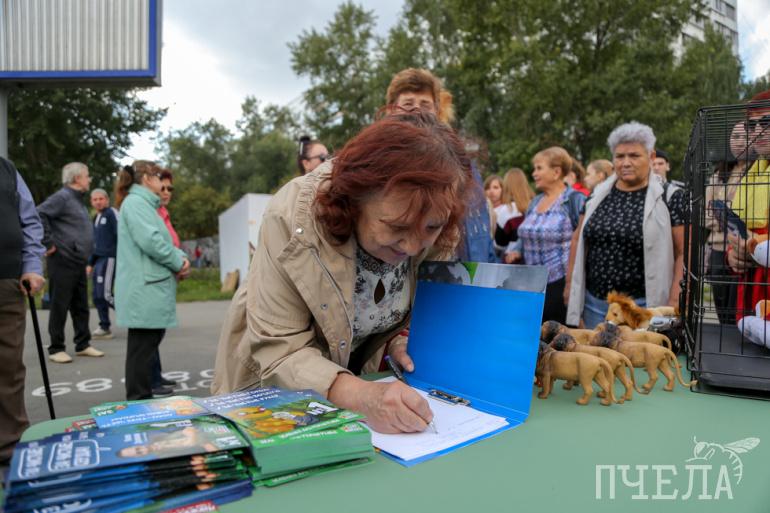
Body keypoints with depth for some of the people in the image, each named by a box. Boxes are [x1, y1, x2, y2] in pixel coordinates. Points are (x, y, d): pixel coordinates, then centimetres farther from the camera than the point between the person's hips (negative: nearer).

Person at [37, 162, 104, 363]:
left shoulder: (78, 199, 18)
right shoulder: (62, 197, -10)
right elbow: (39, 214, -23)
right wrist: (48, 243, -19)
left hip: (79, 261, 9)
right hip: (63, 261, -9)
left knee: (81, 306, 12)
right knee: (60, 306, -1)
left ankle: (83, 345, 20)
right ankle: (56, 348, 8)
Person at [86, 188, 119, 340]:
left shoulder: (112, 213, -6)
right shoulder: (96, 219, 19)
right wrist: (90, 263, 24)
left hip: (109, 258, -9)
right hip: (99, 260, 9)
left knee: (104, 294, -12)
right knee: (96, 295, 8)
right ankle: (104, 328, 15)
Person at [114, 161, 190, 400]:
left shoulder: (146, 205, 22)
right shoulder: (135, 203, -11)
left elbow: (164, 241, 22)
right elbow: (151, 241, -23)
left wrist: (181, 257, 2)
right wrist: (178, 263, -10)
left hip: (151, 289, 11)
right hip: (144, 290, -11)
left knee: (148, 343, 15)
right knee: (143, 346, -6)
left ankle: (143, 400, 24)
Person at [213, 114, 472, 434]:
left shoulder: (435, 230, -15)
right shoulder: (293, 220, -27)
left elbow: (417, 312, 1)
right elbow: (278, 352, -27)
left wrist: (400, 340, -18)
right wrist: (361, 396, -41)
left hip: (359, 374, 2)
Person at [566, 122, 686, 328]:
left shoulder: (669, 197, -5)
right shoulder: (598, 194, 8)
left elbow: (684, 253, -6)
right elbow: (578, 240, 14)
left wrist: (675, 301, -12)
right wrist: (570, 283, 10)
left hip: (643, 304, -4)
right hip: (594, 302, 4)